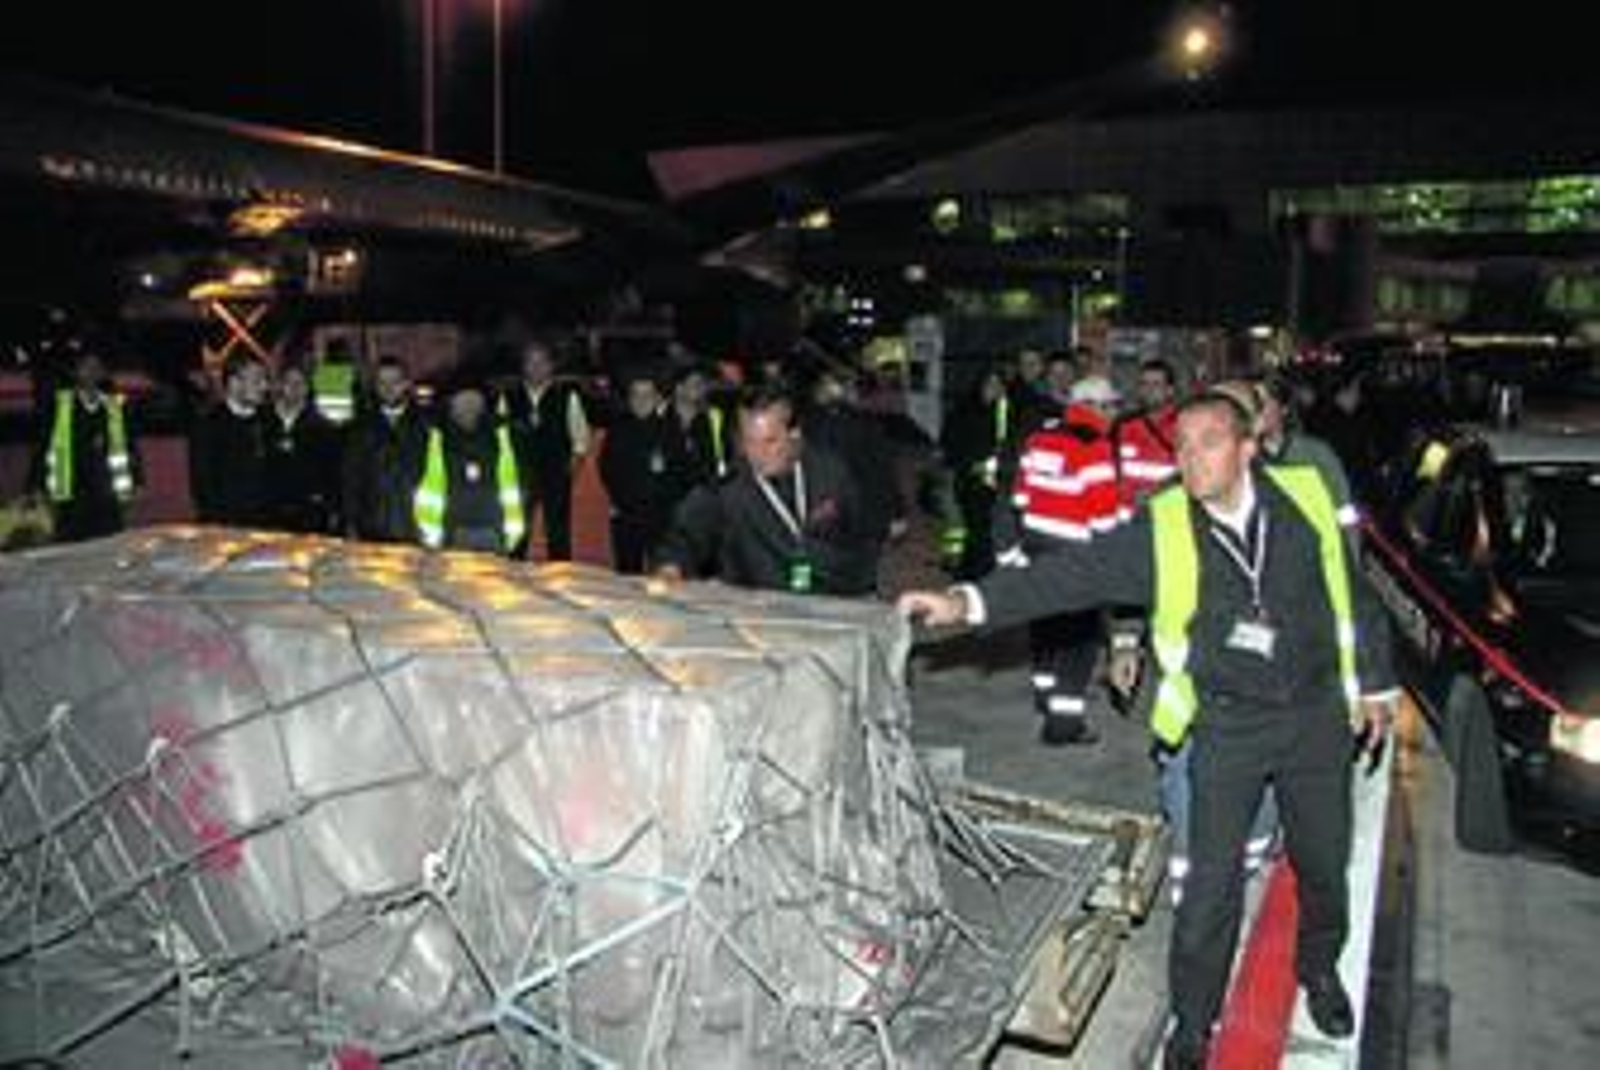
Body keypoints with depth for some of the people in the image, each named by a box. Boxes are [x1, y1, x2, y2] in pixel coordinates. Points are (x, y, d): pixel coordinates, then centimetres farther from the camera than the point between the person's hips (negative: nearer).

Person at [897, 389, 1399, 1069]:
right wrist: (970, 601, -31)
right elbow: (1073, 572, -20)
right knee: (1212, 881, -1)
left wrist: (1374, 682, 12)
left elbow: (1351, 590, 5)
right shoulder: (1161, 528, -13)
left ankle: (1320, 968, 48)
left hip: (1317, 713, 2)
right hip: (1228, 725, -2)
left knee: (1324, 859, 19)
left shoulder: (1304, 498, -8)